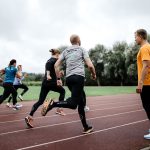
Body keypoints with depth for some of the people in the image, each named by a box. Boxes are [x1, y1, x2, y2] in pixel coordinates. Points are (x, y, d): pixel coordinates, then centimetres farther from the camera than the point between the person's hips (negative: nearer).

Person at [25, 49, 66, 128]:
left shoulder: (49, 60, 22)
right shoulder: (55, 60, -3)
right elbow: (49, 64, -25)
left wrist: (57, 79, 37)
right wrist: (48, 74, -38)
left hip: (45, 83, 7)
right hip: (51, 83, -7)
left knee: (40, 101, 3)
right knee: (62, 91, 20)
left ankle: (30, 116, -10)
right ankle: (59, 109, 17)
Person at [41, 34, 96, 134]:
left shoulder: (66, 51, 21)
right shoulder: (81, 49, 7)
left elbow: (56, 65, 12)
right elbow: (90, 65, -3)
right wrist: (94, 74, 15)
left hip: (68, 78, 7)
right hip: (78, 77, -6)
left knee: (81, 103, 13)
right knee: (73, 104, -13)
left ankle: (86, 127, 17)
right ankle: (52, 104, -33)